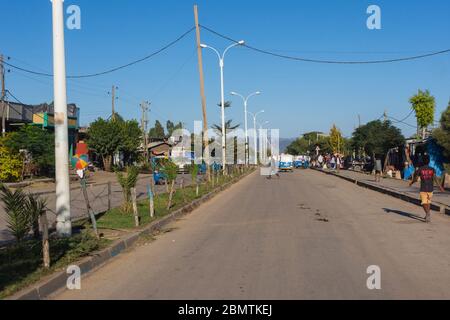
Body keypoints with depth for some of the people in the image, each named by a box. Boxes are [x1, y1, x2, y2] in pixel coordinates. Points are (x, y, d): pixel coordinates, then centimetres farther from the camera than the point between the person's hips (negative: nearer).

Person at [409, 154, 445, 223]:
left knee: (424, 203, -3)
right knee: (428, 202, 18)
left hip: (423, 189, -2)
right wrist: (440, 187, -15)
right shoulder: (432, 169, 1)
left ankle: (428, 212, -30)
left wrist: (411, 183, 20)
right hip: (430, 188, 2)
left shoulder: (420, 169, -1)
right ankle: (427, 216, 22)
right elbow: (435, 178, -13)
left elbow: (415, 179, 0)